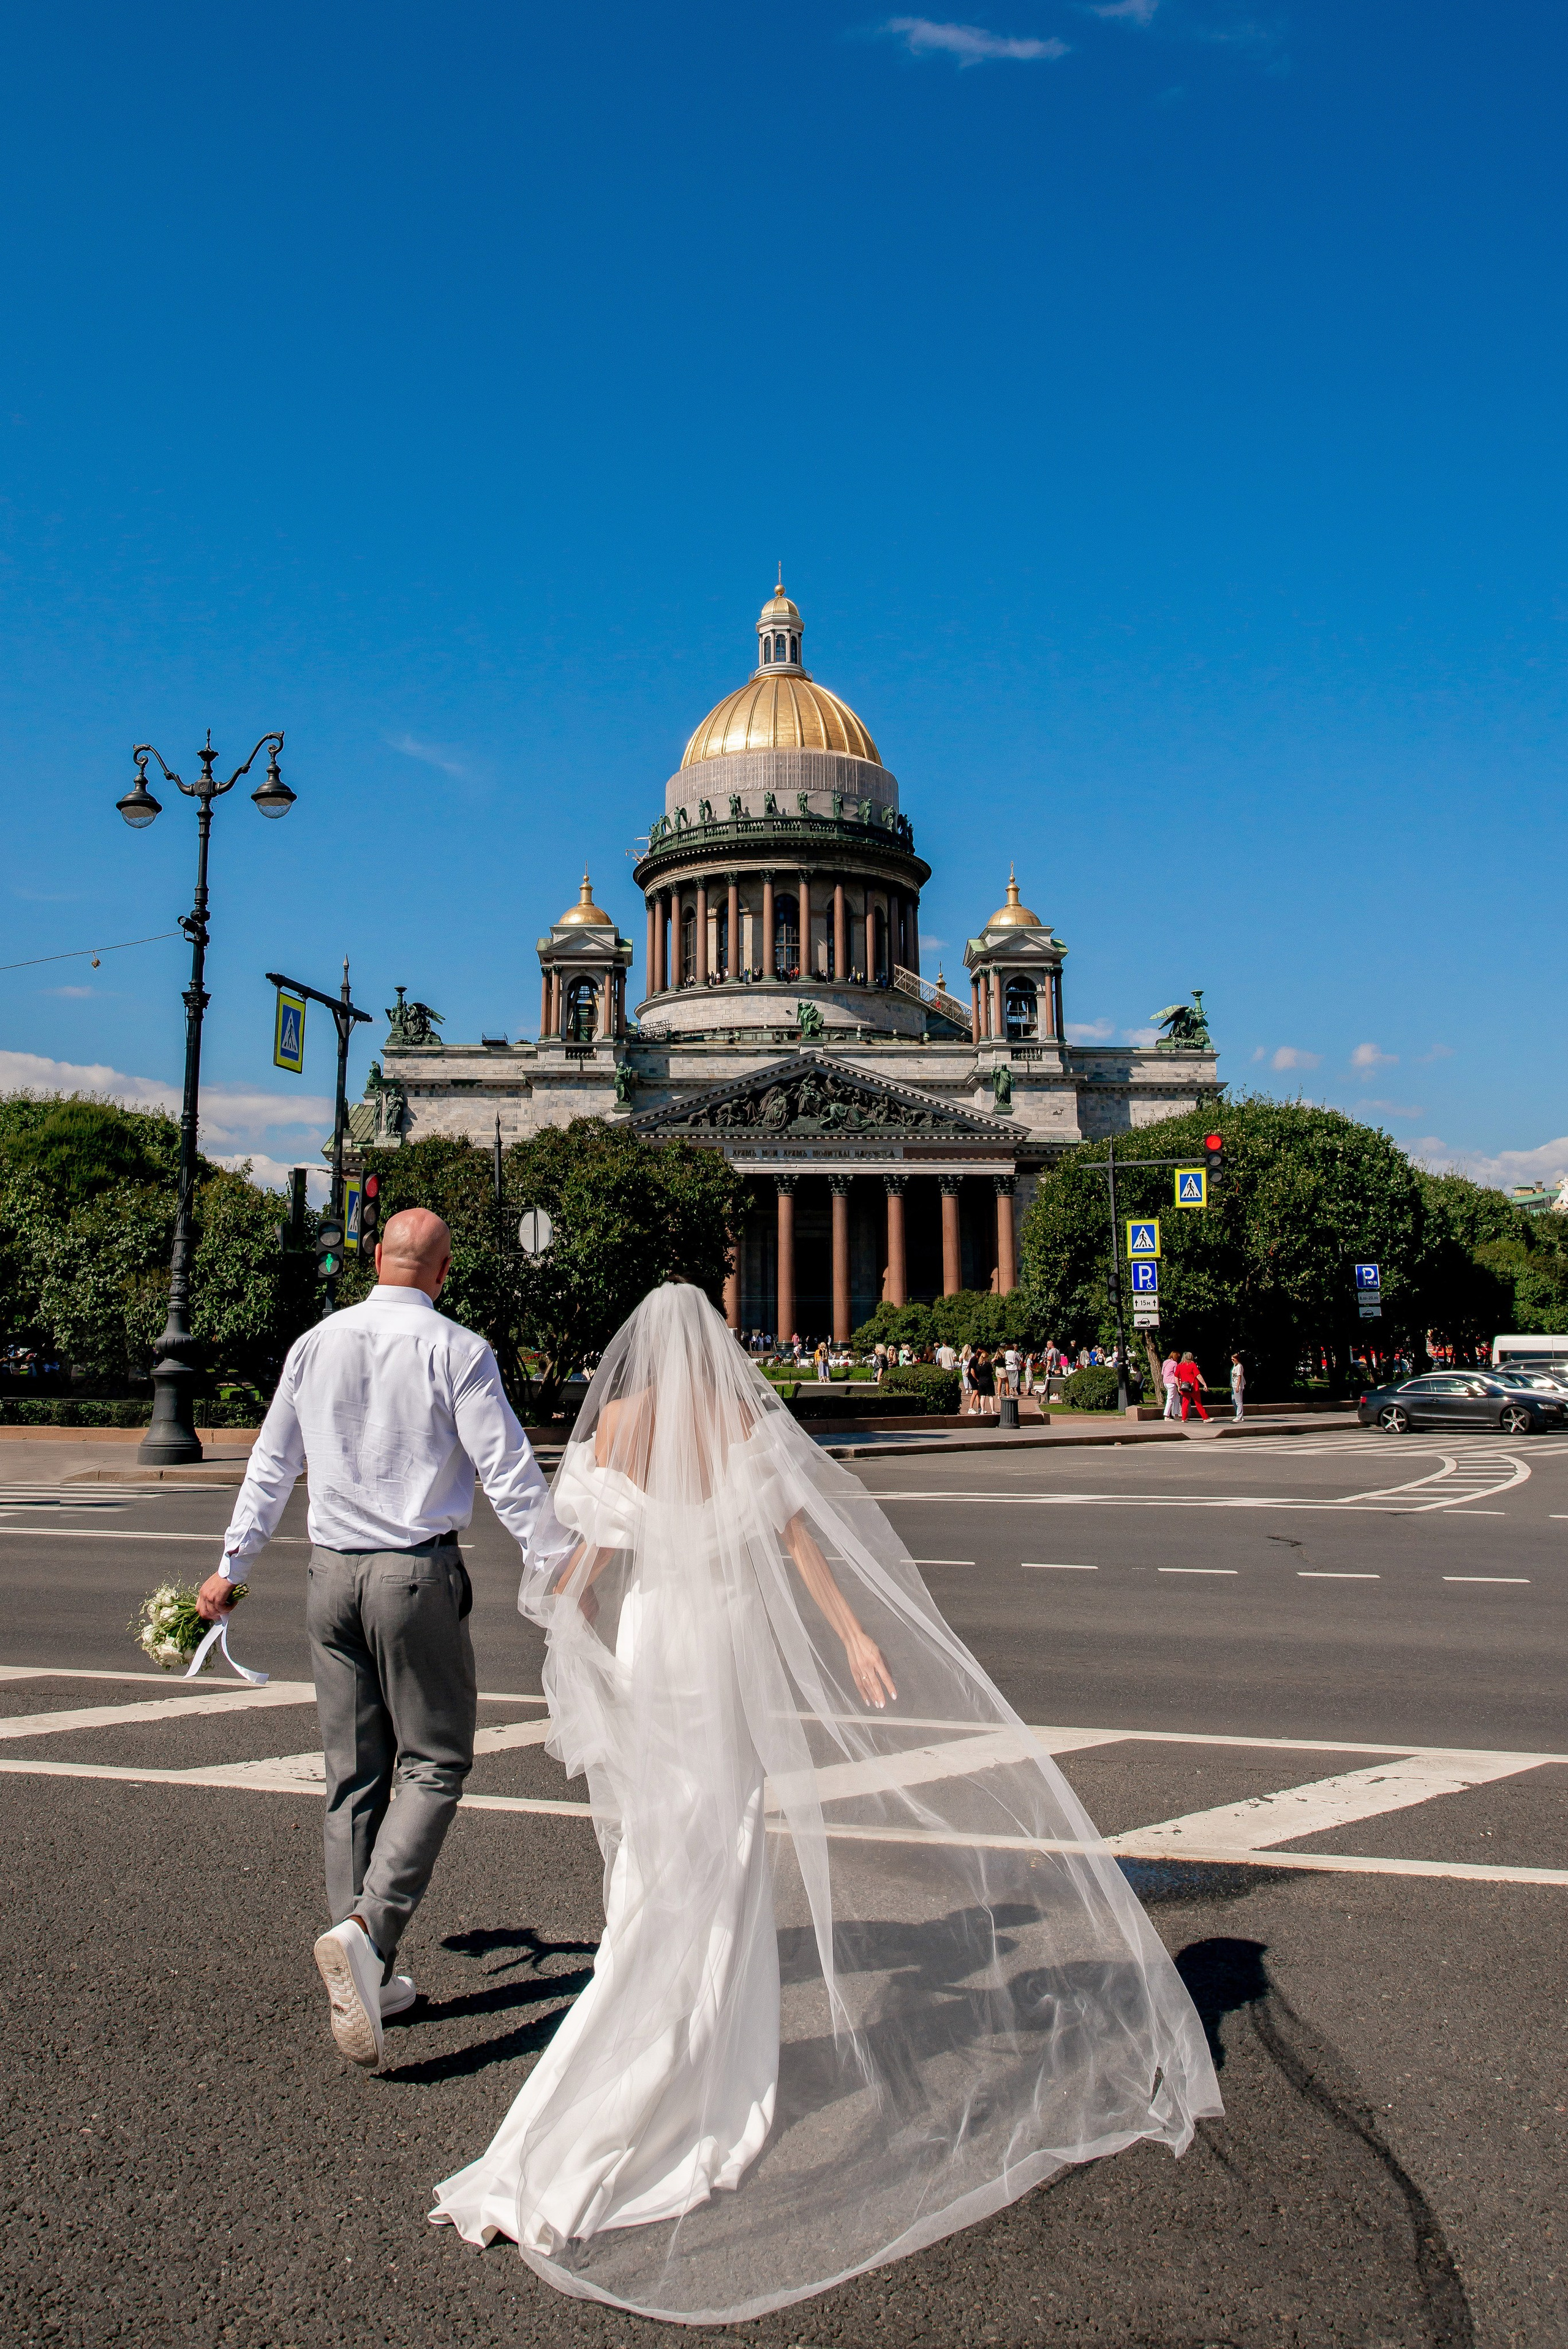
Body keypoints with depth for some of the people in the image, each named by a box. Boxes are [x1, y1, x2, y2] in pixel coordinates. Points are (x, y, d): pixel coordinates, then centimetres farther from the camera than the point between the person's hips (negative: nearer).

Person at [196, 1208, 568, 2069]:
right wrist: (561, 1568, -6)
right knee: (435, 1762, 7)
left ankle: (366, 1978, 20)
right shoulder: (456, 1350, -10)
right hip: (418, 1575, -5)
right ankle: (367, 1926, -11)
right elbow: (508, 1473, -12)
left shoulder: (315, 1344, 6)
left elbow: (270, 1464, 15)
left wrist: (231, 1565, 27)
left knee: (351, 1773, 13)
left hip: (331, 1576, 5)